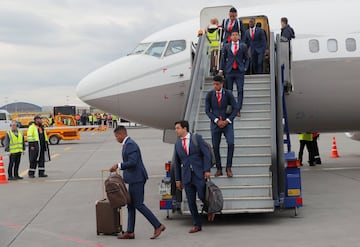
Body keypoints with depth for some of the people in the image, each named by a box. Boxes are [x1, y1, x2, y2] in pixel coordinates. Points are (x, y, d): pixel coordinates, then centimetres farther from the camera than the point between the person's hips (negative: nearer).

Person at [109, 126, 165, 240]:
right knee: (131, 205, 10)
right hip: (134, 179, 11)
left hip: (137, 179, -11)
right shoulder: (127, 144, 16)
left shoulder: (130, 144, -16)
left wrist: (118, 165, -16)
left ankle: (158, 226, -4)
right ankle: (130, 232, 12)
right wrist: (119, 167, 16)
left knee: (138, 204, -8)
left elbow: (133, 162, -24)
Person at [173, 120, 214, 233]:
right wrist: (178, 179, 10)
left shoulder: (197, 138, 0)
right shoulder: (177, 144, 11)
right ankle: (196, 225, 12)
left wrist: (207, 170, -13)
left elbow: (206, 154, -4)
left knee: (202, 196, -10)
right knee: (191, 201, 2)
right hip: (186, 176, 4)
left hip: (199, 174, -4)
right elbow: (177, 163, 14)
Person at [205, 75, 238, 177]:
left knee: (230, 143, -18)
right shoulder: (210, 95, 2)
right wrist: (217, 120, -11)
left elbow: (235, 108, -1)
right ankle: (219, 169, 13)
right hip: (215, 123, 2)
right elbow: (207, 110, 1)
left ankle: (228, 167, -8)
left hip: (227, 123, -1)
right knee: (215, 147, 1)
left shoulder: (228, 94, -1)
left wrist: (227, 121, -11)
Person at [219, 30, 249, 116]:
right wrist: (221, 70, 4)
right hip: (229, 71, 1)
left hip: (239, 71, -1)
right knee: (228, 91, 3)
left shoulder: (243, 46, 6)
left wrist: (245, 68, -1)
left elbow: (246, 59, 10)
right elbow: (223, 58, 10)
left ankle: (238, 110, -5)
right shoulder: (226, 46, 8)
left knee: (240, 90, -6)